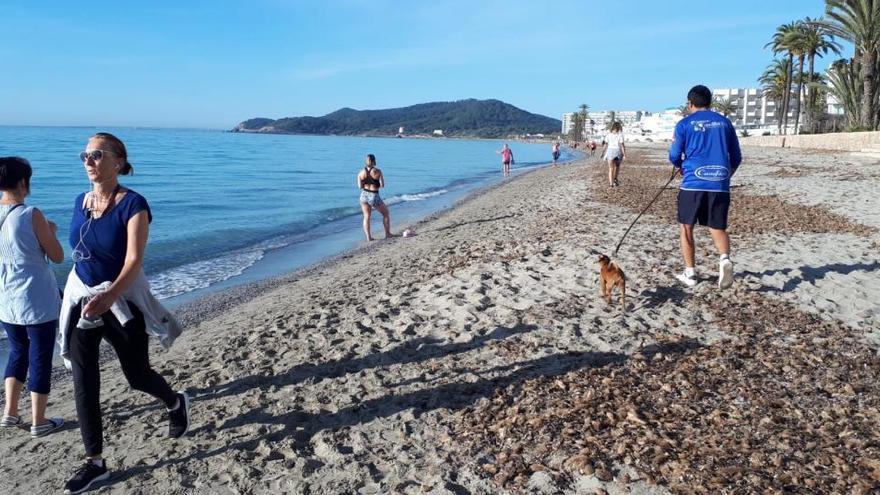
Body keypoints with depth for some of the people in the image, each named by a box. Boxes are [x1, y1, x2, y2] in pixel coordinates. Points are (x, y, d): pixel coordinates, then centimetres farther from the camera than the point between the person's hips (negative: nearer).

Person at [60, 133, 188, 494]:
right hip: (81, 299, 6)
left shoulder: (133, 204, -16)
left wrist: (109, 296, -40)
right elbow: (80, 252, 15)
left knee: (136, 375, 8)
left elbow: (134, 261, -25)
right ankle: (95, 462, 17)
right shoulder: (81, 202, 4)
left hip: (122, 300, -5)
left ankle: (176, 403, 41)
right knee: (84, 383, 5)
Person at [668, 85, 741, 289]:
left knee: (686, 227, 12)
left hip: (693, 183, -3)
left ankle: (690, 273, 15)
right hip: (720, 185, 3)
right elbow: (736, 157, 15)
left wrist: (680, 168, 25)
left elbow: (674, 156, 2)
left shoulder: (685, 124, 2)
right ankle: (725, 259, -18)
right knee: (718, 228, 11)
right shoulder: (724, 122, 12)